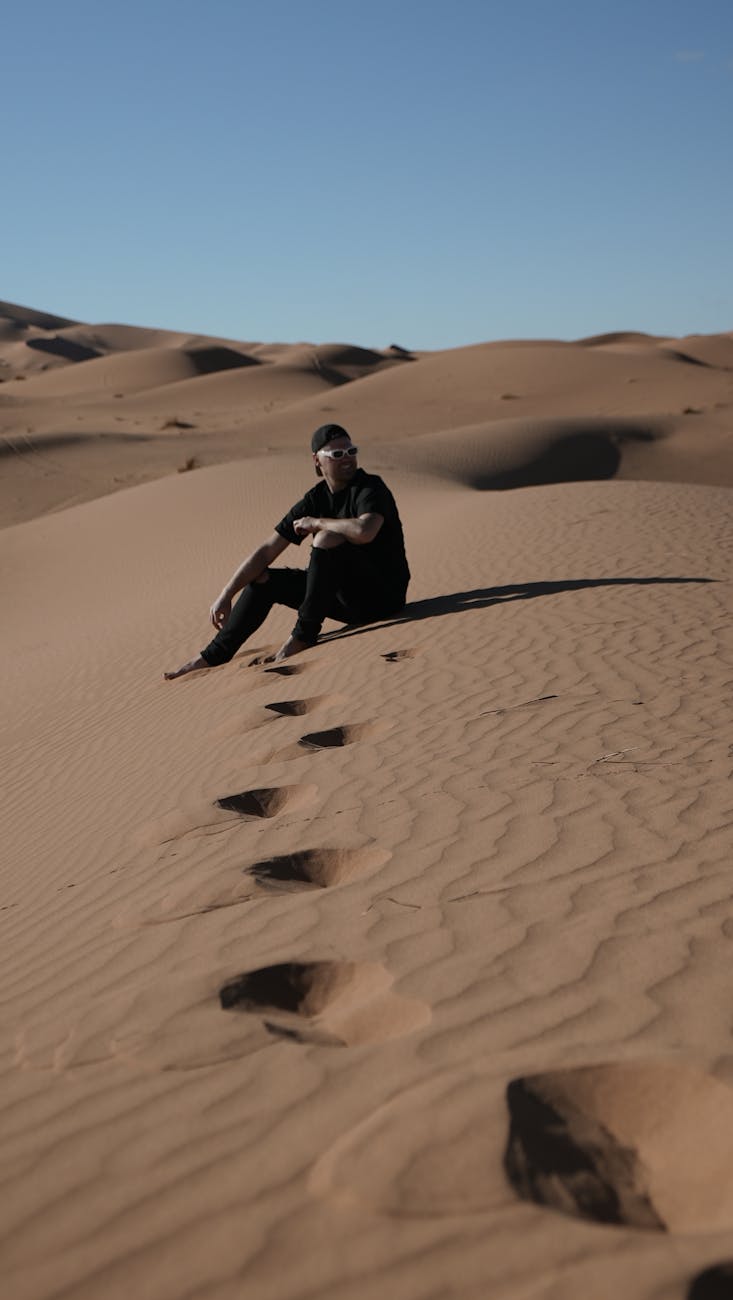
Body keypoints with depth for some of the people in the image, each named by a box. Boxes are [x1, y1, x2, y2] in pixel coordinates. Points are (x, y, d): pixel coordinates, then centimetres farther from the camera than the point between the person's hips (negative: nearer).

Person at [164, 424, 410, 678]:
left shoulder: (370, 489, -14)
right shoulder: (314, 500, 5)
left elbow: (364, 531, -38)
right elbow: (266, 551, 5)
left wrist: (316, 522, -20)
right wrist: (226, 595, 0)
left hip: (383, 596, -7)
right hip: (350, 599, 7)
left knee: (327, 538, -29)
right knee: (262, 580, 7)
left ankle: (304, 635, -19)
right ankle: (212, 657, 9)